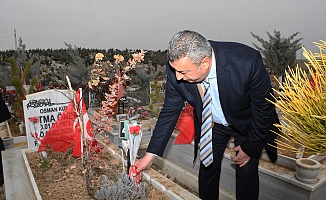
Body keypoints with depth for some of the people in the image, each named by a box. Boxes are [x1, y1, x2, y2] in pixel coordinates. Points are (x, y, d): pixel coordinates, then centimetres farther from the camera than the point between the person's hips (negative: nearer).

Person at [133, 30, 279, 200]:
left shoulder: (248, 61, -37)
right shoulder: (177, 68, -28)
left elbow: (264, 107, -20)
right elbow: (170, 111, -14)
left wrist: (250, 147, -10)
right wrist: (150, 155, -15)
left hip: (248, 123, -1)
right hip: (210, 124, 2)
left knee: (247, 173, 7)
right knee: (207, 171, 12)